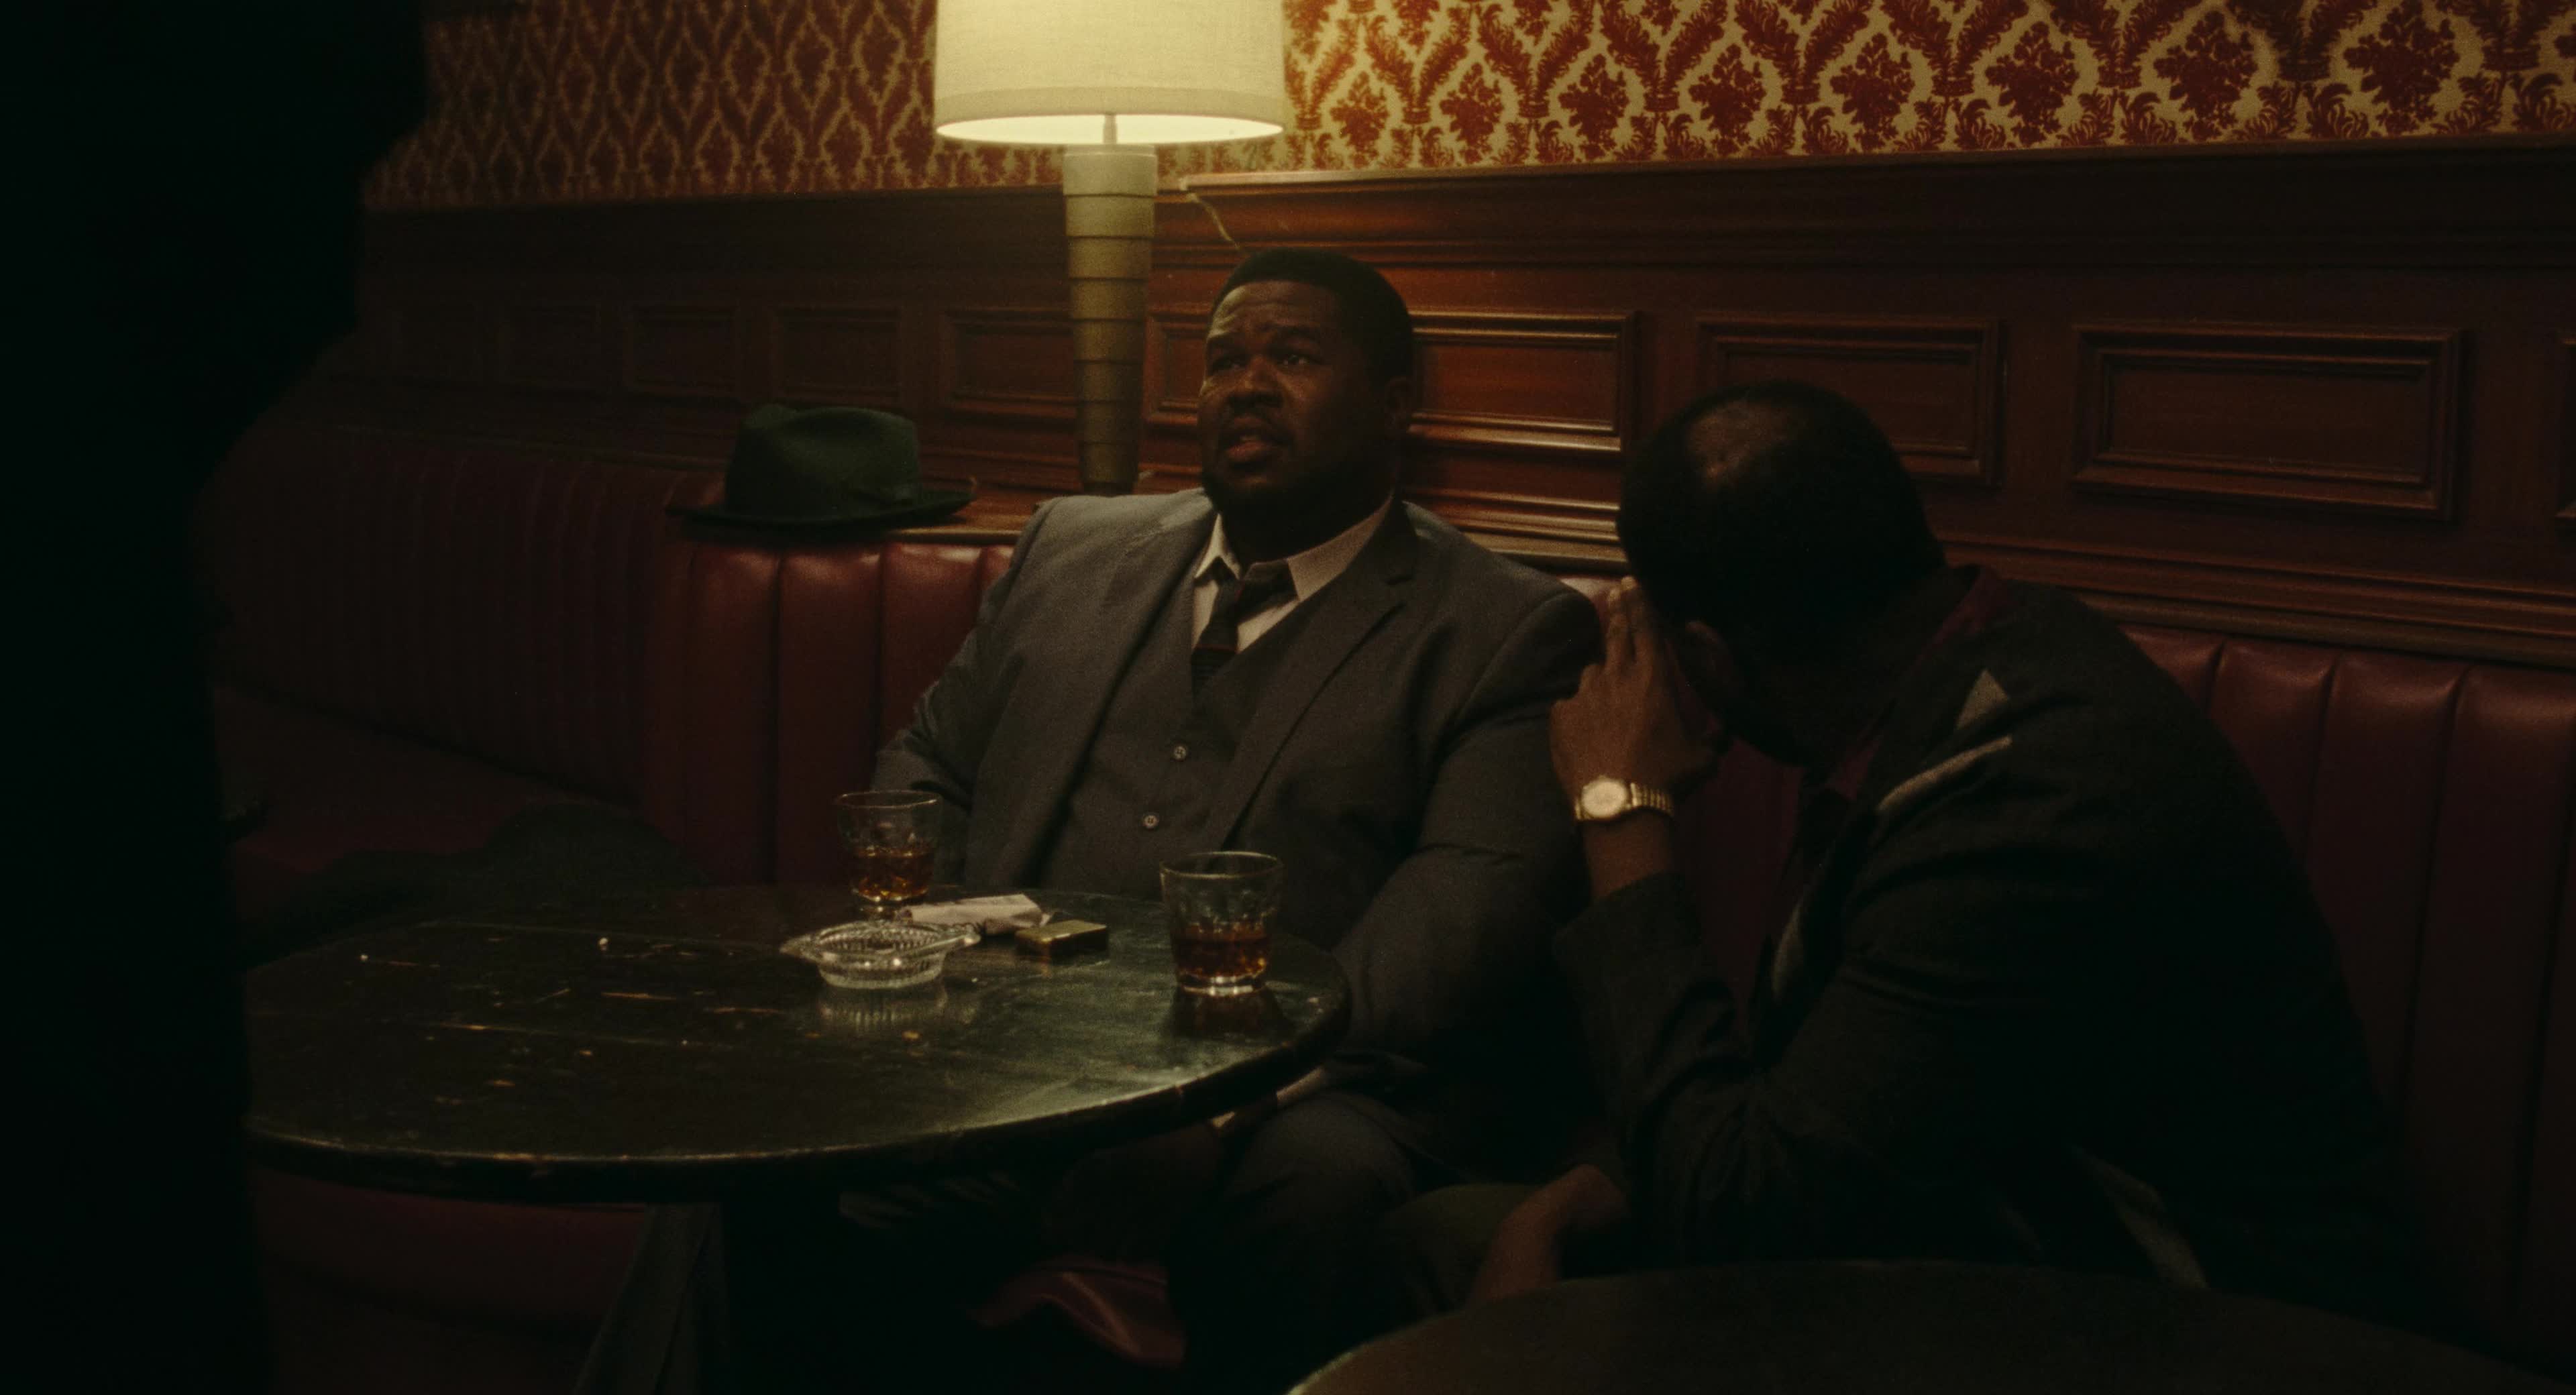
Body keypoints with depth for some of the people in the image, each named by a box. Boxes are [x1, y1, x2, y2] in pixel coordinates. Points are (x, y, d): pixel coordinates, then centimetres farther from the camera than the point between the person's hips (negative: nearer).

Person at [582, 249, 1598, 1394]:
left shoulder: (1506, 631, 5)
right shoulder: (1074, 548, 22)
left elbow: (1475, 891, -8)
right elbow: (927, 769, 23)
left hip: (1301, 1093, -2)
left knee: (1318, 1182, -36)